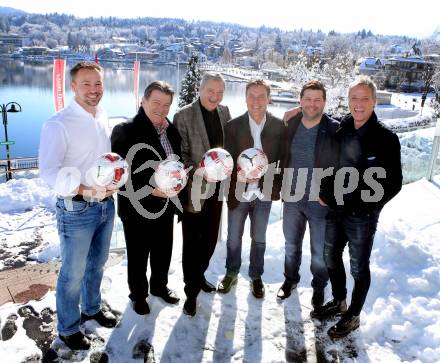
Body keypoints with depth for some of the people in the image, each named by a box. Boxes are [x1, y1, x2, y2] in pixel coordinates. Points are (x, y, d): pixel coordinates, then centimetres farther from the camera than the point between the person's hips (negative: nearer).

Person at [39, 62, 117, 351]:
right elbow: (49, 170, -19)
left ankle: (92, 308, 45)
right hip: (76, 209, -6)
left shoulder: (103, 118, 6)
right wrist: (83, 190, -30)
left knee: (97, 263, 23)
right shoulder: (59, 124, -16)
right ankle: (68, 328, 30)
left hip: (106, 204, 7)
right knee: (73, 272, 8)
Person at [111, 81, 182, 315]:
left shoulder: (171, 131, 5)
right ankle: (138, 294, 36)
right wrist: (150, 189, -23)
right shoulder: (126, 131, -15)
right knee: (138, 256, 13)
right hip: (138, 208, -6)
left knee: (163, 251, 21)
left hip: (166, 206, 6)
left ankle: (159, 286, 45)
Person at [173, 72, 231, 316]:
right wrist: (197, 176, -23)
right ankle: (191, 291, 20)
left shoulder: (224, 112, 5)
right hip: (194, 189, -5)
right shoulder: (184, 115, -11)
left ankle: (199, 276, 40)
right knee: (192, 242, 5)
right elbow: (181, 154, -12)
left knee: (210, 238, 18)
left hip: (217, 187, 6)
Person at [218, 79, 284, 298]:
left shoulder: (279, 126, -4)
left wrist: (277, 185, -6)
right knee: (233, 239, 15)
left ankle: (256, 277, 36)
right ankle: (231, 274, 38)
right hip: (238, 193, 0)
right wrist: (238, 175, -26)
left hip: (264, 194, 0)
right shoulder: (233, 126, -6)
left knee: (259, 239, 16)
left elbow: (284, 158, 1)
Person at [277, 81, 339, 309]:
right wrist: (284, 187, 8)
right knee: (291, 244, 21)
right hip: (292, 198, 4)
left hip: (321, 202, -3)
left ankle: (319, 287, 37)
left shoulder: (335, 131, -14)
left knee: (319, 251, 13)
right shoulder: (290, 126, -2)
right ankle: (290, 279, 44)